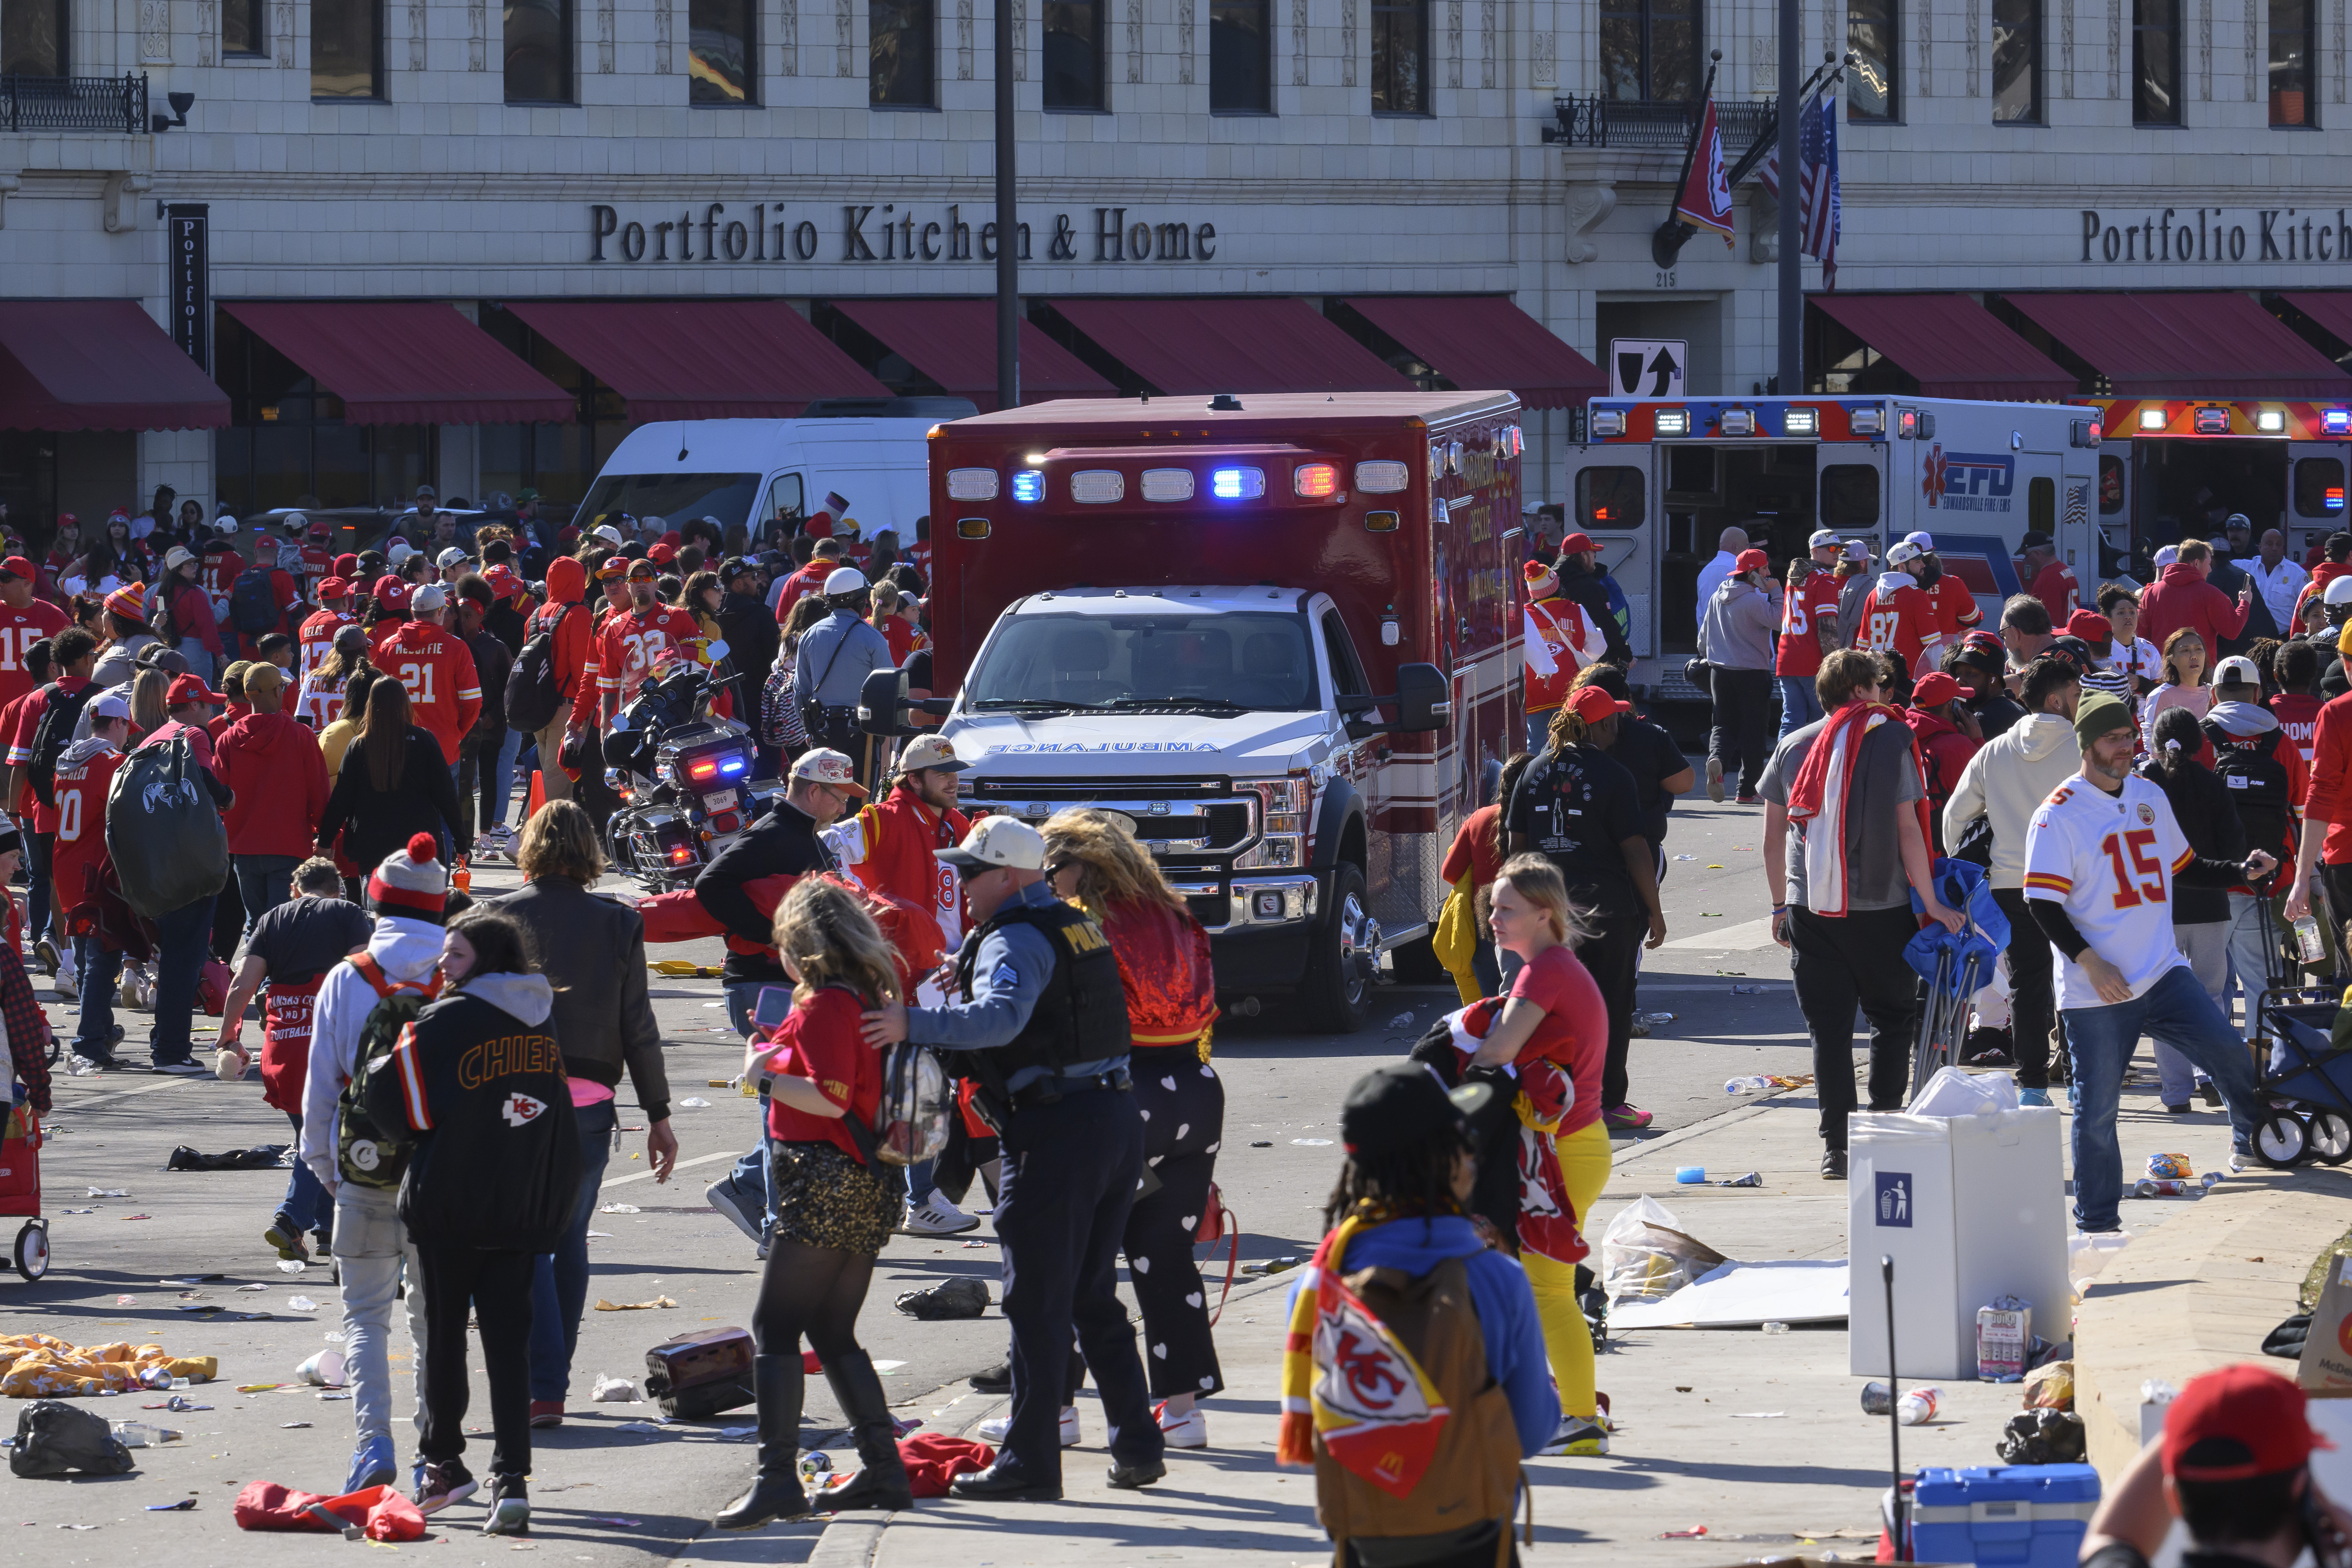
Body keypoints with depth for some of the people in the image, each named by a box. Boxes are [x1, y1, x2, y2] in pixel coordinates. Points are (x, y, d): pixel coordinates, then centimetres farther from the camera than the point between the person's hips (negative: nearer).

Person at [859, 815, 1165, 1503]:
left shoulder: (1014, 940, -12)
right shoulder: (1077, 927, 18)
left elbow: (1001, 1016, -31)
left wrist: (914, 1024, -38)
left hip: (1055, 1130, -9)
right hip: (1116, 1119, 9)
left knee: (1037, 1304, -5)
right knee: (1093, 1298, 17)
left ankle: (1029, 1464, -4)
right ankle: (1138, 1447, 18)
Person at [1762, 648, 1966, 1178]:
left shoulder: (1793, 748, 7)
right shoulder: (1890, 742, -4)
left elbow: (1773, 838, 9)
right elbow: (1908, 830, -7)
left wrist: (1781, 905, 18)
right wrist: (1931, 903, -2)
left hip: (1810, 909, 3)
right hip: (1881, 908, -3)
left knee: (1828, 1028, 6)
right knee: (1892, 1020, 11)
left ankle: (1837, 1146, 2)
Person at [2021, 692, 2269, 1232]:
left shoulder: (2149, 797, 13)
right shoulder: (2060, 814, -8)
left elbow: (2184, 866, 26)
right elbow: (2043, 903, -11)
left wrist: (2241, 871, 9)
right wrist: (2091, 963, -20)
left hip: (2162, 975, 5)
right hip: (2094, 994, -5)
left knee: (2228, 1051, -12)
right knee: (2096, 1109, -2)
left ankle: (2254, 1139, 13)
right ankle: (2097, 1223, 10)